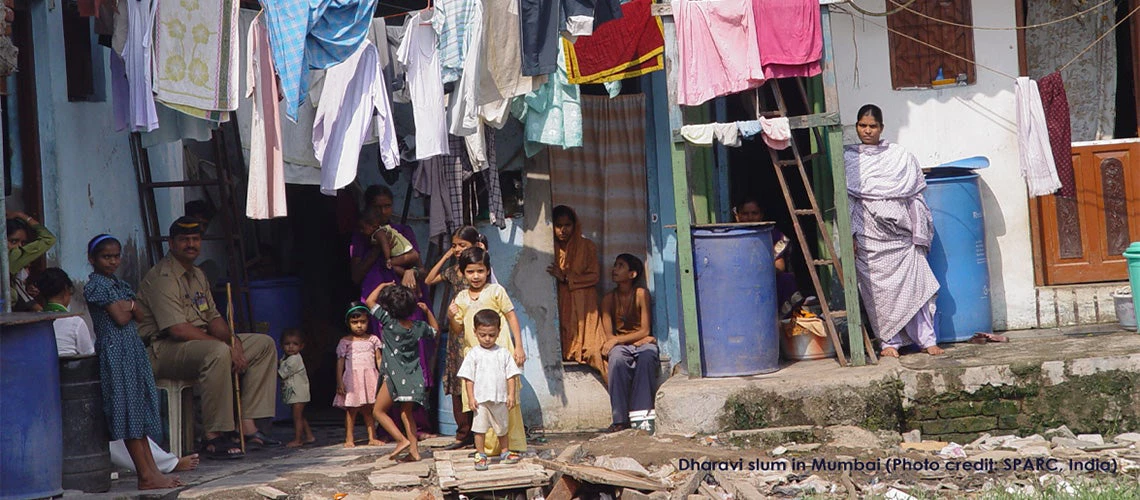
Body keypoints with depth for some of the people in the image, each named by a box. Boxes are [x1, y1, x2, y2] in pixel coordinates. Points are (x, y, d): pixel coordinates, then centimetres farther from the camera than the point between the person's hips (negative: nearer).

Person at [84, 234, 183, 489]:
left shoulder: (120, 284, 18)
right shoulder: (97, 284, -9)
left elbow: (140, 315, 11)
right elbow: (120, 318, -15)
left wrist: (129, 306, -8)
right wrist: (130, 307, 3)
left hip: (132, 349, 9)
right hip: (115, 351, -9)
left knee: (139, 411, 8)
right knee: (129, 413, -8)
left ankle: (152, 470, 9)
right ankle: (146, 476, -8)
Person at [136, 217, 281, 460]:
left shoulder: (197, 275, 18)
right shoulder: (161, 277, -14)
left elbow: (213, 317, 15)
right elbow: (177, 329, -23)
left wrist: (232, 339, -8)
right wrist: (226, 345, -22)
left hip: (200, 340, 10)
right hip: (164, 349, -10)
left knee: (264, 344, 4)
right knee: (218, 352, -39)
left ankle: (248, 427, -4)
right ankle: (213, 438, -32)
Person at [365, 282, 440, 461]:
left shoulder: (389, 321, -11)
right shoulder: (418, 326, 2)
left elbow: (370, 301, -5)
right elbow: (435, 329, 24)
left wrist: (382, 286, 6)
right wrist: (427, 311, 20)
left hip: (395, 376, -6)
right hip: (413, 377, 6)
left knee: (379, 410, 6)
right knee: (406, 413, 16)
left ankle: (402, 440, -7)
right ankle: (414, 448, 10)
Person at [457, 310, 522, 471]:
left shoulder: (503, 353, 2)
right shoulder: (473, 354, -3)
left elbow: (511, 376, 3)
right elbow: (468, 378, -3)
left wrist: (511, 394, -5)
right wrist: (471, 397, -9)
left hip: (500, 400, 2)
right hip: (481, 400, -2)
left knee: (502, 428, 15)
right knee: (480, 428, -1)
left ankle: (505, 452, 30)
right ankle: (480, 455, 8)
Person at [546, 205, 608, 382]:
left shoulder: (587, 246, 6)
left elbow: (594, 276, -1)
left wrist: (566, 277, -11)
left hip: (583, 307, -4)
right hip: (561, 306, 4)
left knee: (592, 349, -18)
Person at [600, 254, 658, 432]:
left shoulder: (641, 294, -3)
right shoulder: (609, 299, 3)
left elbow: (645, 331, -7)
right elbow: (609, 336, -2)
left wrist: (617, 339, -15)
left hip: (643, 342, -1)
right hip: (621, 345, 1)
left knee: (646, 357, -37)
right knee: (617, 359, -35)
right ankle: (620, 419, -35)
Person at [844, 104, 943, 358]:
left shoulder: (901, 156, 9)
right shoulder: (848, 159, 8)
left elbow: (916, 197, 9)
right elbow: (845, 199, 5)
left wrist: (919, 234, 3)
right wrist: (850, 235, -3)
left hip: (900, 233, 0)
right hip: (869, 236, 0)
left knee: (914, 284, -5)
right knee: (878, 289, -2)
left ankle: (927, 339, 1)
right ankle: (890, 341, 8)